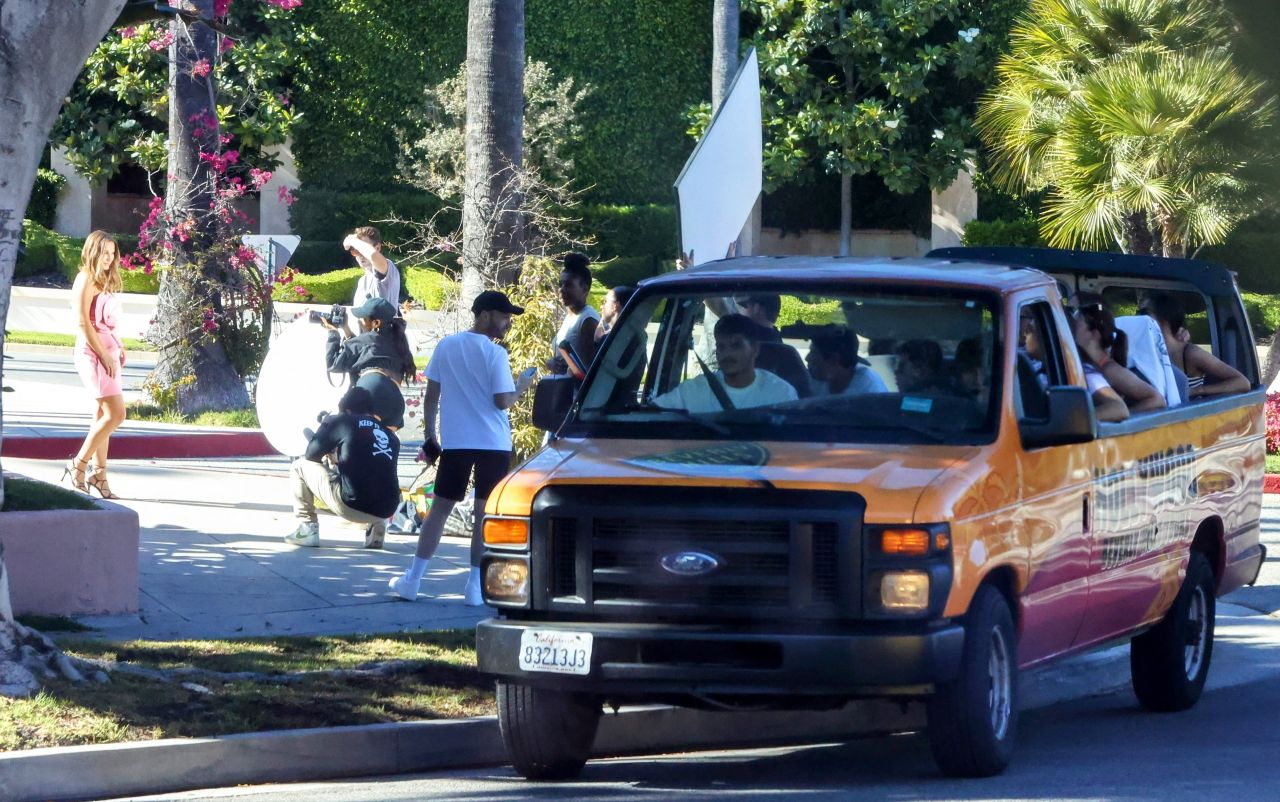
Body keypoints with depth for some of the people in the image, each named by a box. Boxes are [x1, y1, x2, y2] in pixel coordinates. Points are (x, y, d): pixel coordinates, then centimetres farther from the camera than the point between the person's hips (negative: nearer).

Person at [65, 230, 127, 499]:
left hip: (107, 352, 9)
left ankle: (99, 473, 12)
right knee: (115, 414, -13)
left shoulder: (104, 281, 17)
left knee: (103, 415, 9)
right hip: (93, 352, -9)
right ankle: (79, 464, -5)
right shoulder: (86, 279, -10)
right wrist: (103, 354, -17)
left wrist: (118, 347, 5)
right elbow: (83, 322, -16)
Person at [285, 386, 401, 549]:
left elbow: (311, 456, 15)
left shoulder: (338, 422, 6)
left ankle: (307, 530, 11)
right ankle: (377, 526, 17)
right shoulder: (390, 435, 19)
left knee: (300, 467, 16)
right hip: (385, 511, 5)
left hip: (352, 505, -5)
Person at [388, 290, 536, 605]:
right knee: (485, 513, 1)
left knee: (440, 507, 10)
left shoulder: (446, 346, 4)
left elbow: (431, 395, 7)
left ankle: (413, 579, 8)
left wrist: (430, 434, 15)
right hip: (493, 443, -4)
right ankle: (475, 585, -1)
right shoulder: (495, 354, -10)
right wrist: (520, 388, 7)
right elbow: (503, 401, -12)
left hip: (454, 441, 4)